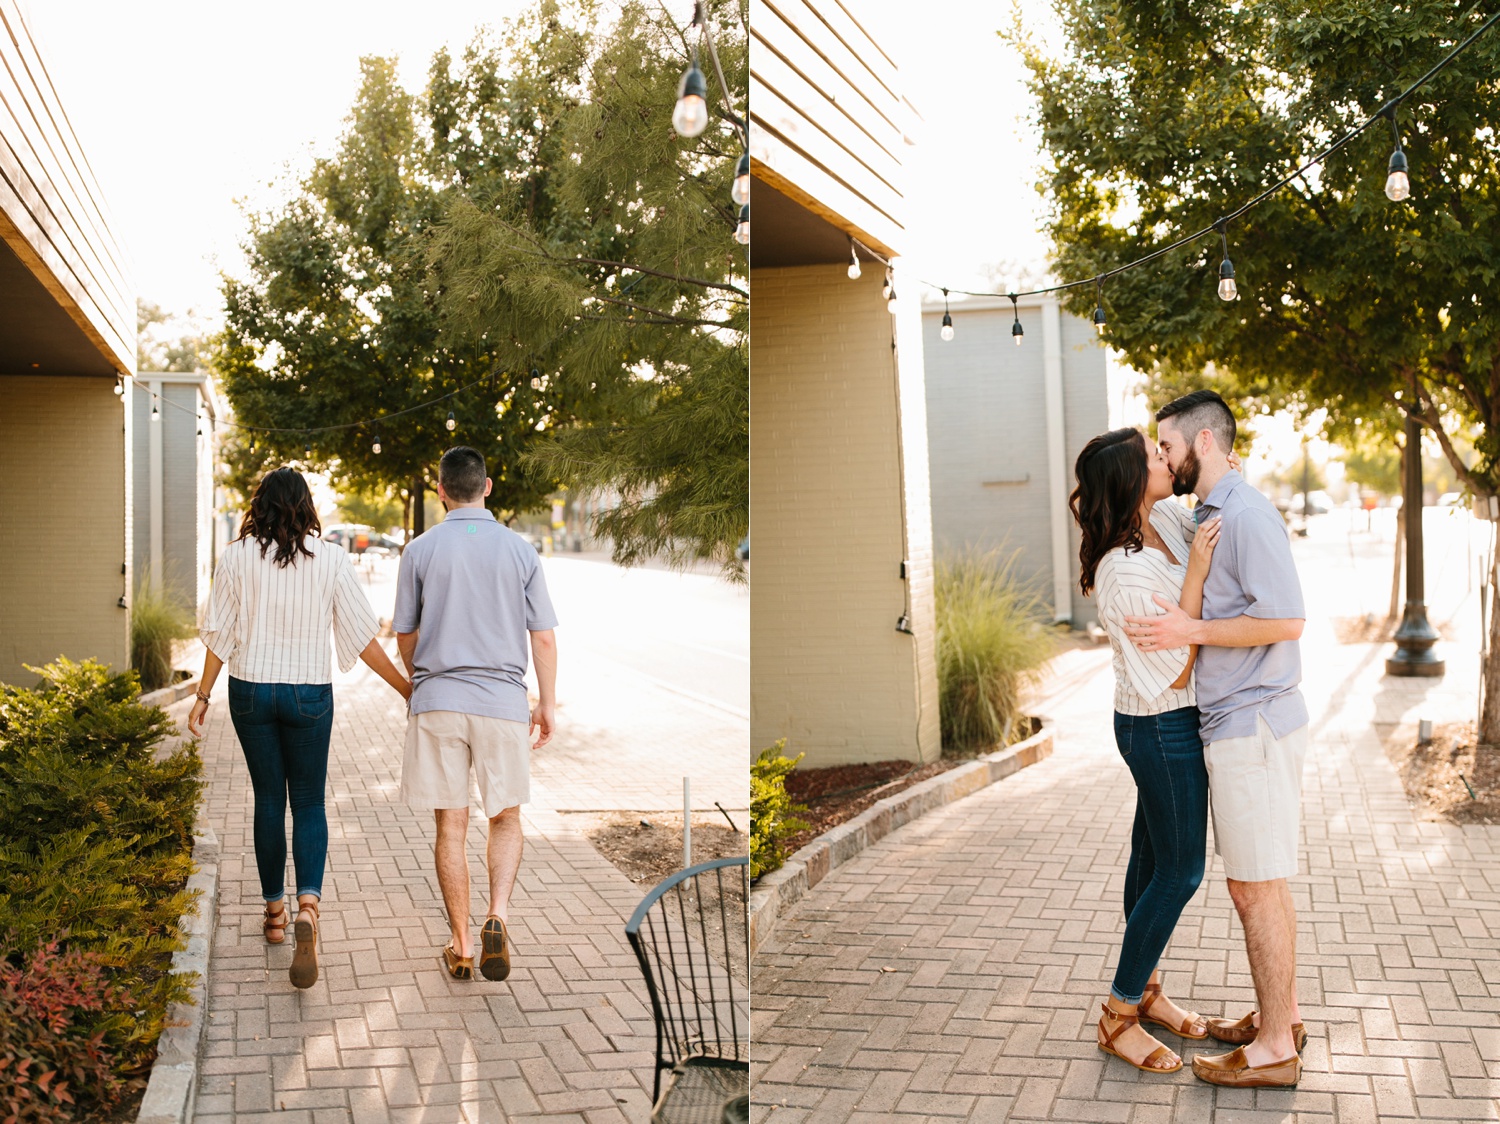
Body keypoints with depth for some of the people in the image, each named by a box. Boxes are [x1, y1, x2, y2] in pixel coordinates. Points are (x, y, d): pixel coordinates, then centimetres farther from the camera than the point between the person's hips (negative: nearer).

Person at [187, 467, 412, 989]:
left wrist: (203, 696, 9)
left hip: (250, 691, 1)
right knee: (308, 803, 7)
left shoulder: (237, 557, -3)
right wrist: (409, 689, 0)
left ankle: (274, 911, 24)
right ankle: (308, 906, -16)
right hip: (309, 693, -1)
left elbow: (220, 634, -1)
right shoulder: (331, 560, -6)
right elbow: (362, 636, -7)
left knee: (268, 799, 15)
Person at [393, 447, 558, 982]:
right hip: (503, 701, 0)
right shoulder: (519, 549, 0)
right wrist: (547, 703, 11)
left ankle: (461, 944, 13)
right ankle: (497, 915, -8)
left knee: (451, 825, 7)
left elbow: (405, 637, 8)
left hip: (437, 701, 0)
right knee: (506, 819, 13)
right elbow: (544, 638, 1)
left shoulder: (421, 550, 0)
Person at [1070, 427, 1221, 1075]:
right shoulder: (1126, 576, -28)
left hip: (1167, 724, 9)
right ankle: (1119, 1016, 12)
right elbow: (1177, 671, -24)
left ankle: (1144, 989, 34)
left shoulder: (1165, 518, -2)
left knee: (1152, 856, 18)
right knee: (1180, 870, 0)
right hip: (1164, 730, -9)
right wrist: (1195, 575, -26)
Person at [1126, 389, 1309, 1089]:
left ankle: (1274, 1050, 8)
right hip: (1234, 723, 10)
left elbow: (1286, 619, -23)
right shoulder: (1210, 515, 15)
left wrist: (1191, 632, -20)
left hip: (1251, 724, -10)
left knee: (1256, 888, -2)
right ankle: (1281, 1014, 30)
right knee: (1261, 885, 18)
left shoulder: (1247, 515, -16)